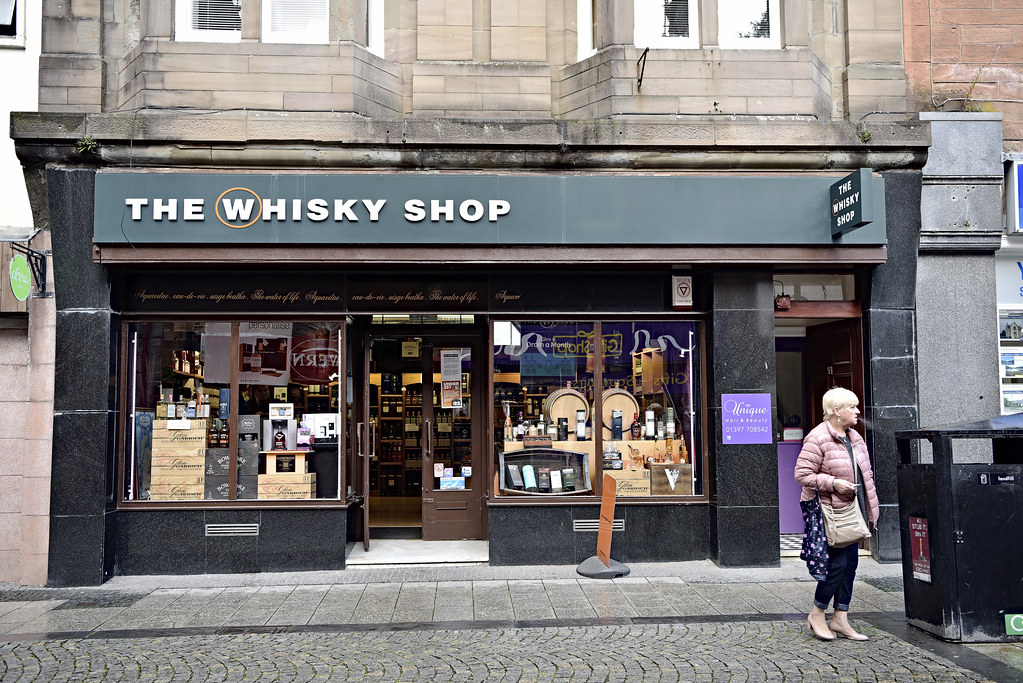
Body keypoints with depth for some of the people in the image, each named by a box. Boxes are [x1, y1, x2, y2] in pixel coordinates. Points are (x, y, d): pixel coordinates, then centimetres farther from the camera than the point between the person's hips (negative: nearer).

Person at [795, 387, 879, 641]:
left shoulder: (854, 437, 12)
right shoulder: (817, 439, -15)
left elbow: (864, 471, 23)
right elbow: (802, 475, -17)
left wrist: (869, 508, 18)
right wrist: (833, 483, -24)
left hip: (851, 509, 9)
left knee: (850, 563, 9)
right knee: (838, 563, -9)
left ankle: (840, 619, 18)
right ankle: (817, 614, 10)